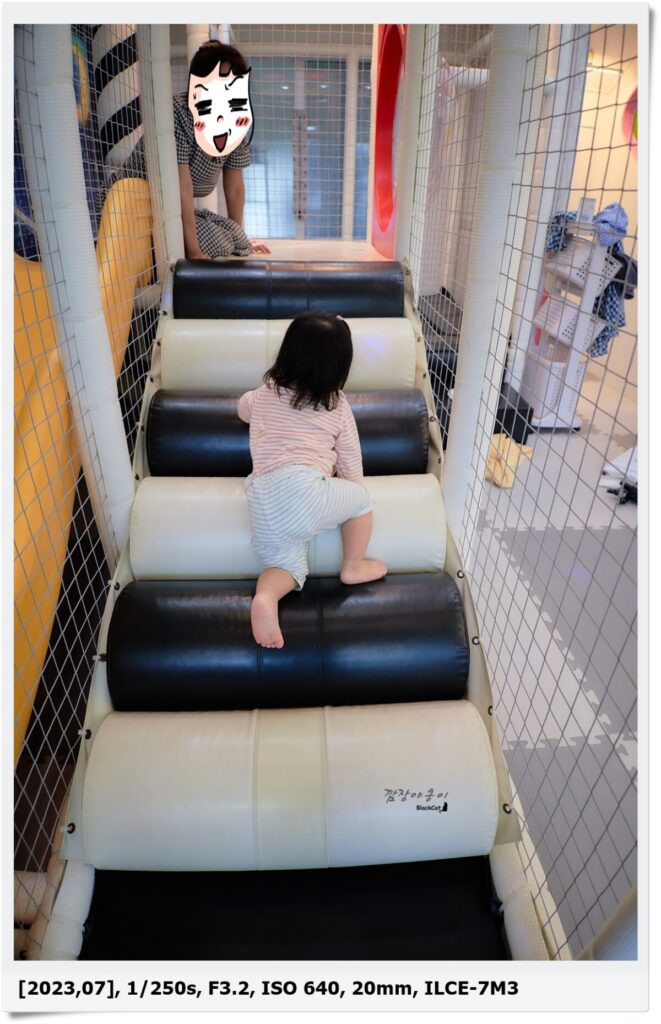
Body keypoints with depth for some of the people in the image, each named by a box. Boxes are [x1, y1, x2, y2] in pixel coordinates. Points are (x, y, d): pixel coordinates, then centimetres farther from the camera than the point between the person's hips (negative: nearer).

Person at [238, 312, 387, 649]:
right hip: (304, 490, -4)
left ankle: (265, 596, -15)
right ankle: (353, 567, 26)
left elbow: (243, 409, 46)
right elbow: (351, 462, 16)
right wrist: (350, 491, 34)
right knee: (361, 497, 20)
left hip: (261, 504, 5)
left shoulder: (264, 394, 22)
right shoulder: (338, 407, 12)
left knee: (287, 564, 16)